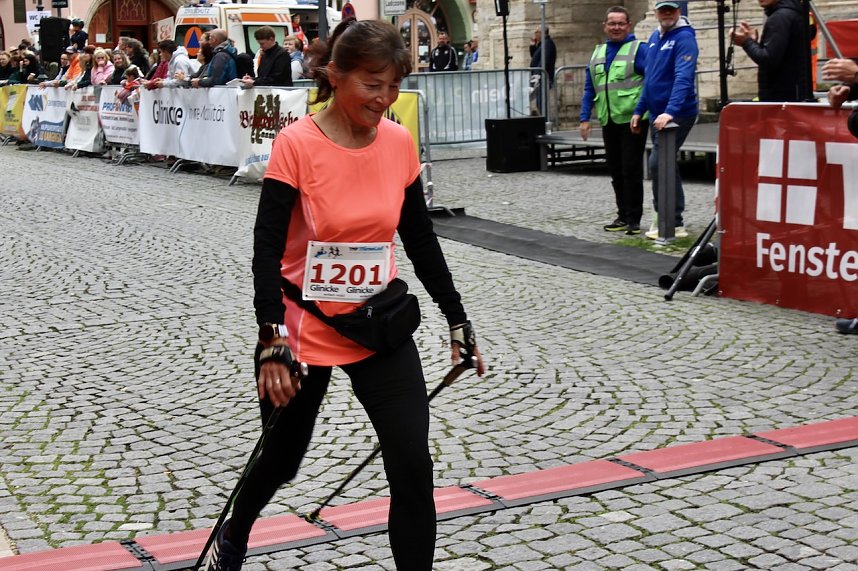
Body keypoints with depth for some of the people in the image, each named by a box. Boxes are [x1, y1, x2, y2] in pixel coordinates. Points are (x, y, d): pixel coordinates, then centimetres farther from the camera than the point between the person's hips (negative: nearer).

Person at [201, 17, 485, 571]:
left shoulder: (399, 143, -4)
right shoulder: (297, 144, -17)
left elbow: (422, 241, 7)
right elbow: (266, 249, -20)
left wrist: (458, 320, 8)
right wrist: (271, 345, -29)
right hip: (304, 331, -3)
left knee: (413, 468, -10)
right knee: (283, 458, 19)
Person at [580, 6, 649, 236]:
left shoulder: (639, 49, -4)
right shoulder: (598, 53, 15)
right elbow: (589, 89, 17)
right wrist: (585, 118, 10)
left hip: (632, 120, -6)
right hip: (608, 122, 6)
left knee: (631, 170, -3)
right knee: (615, 171, 11)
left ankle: (634, 219, 3)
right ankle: (623, 216, 20)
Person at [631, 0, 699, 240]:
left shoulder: (684, 38, -13)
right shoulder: (655, 37, 12)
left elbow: (684, 77, -25)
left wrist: (670, 111, -36)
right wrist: (639, 110, 17)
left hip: (677, 115, -9)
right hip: (657, 114, 9)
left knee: (657, 164, -13)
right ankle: (674, 221, 25)